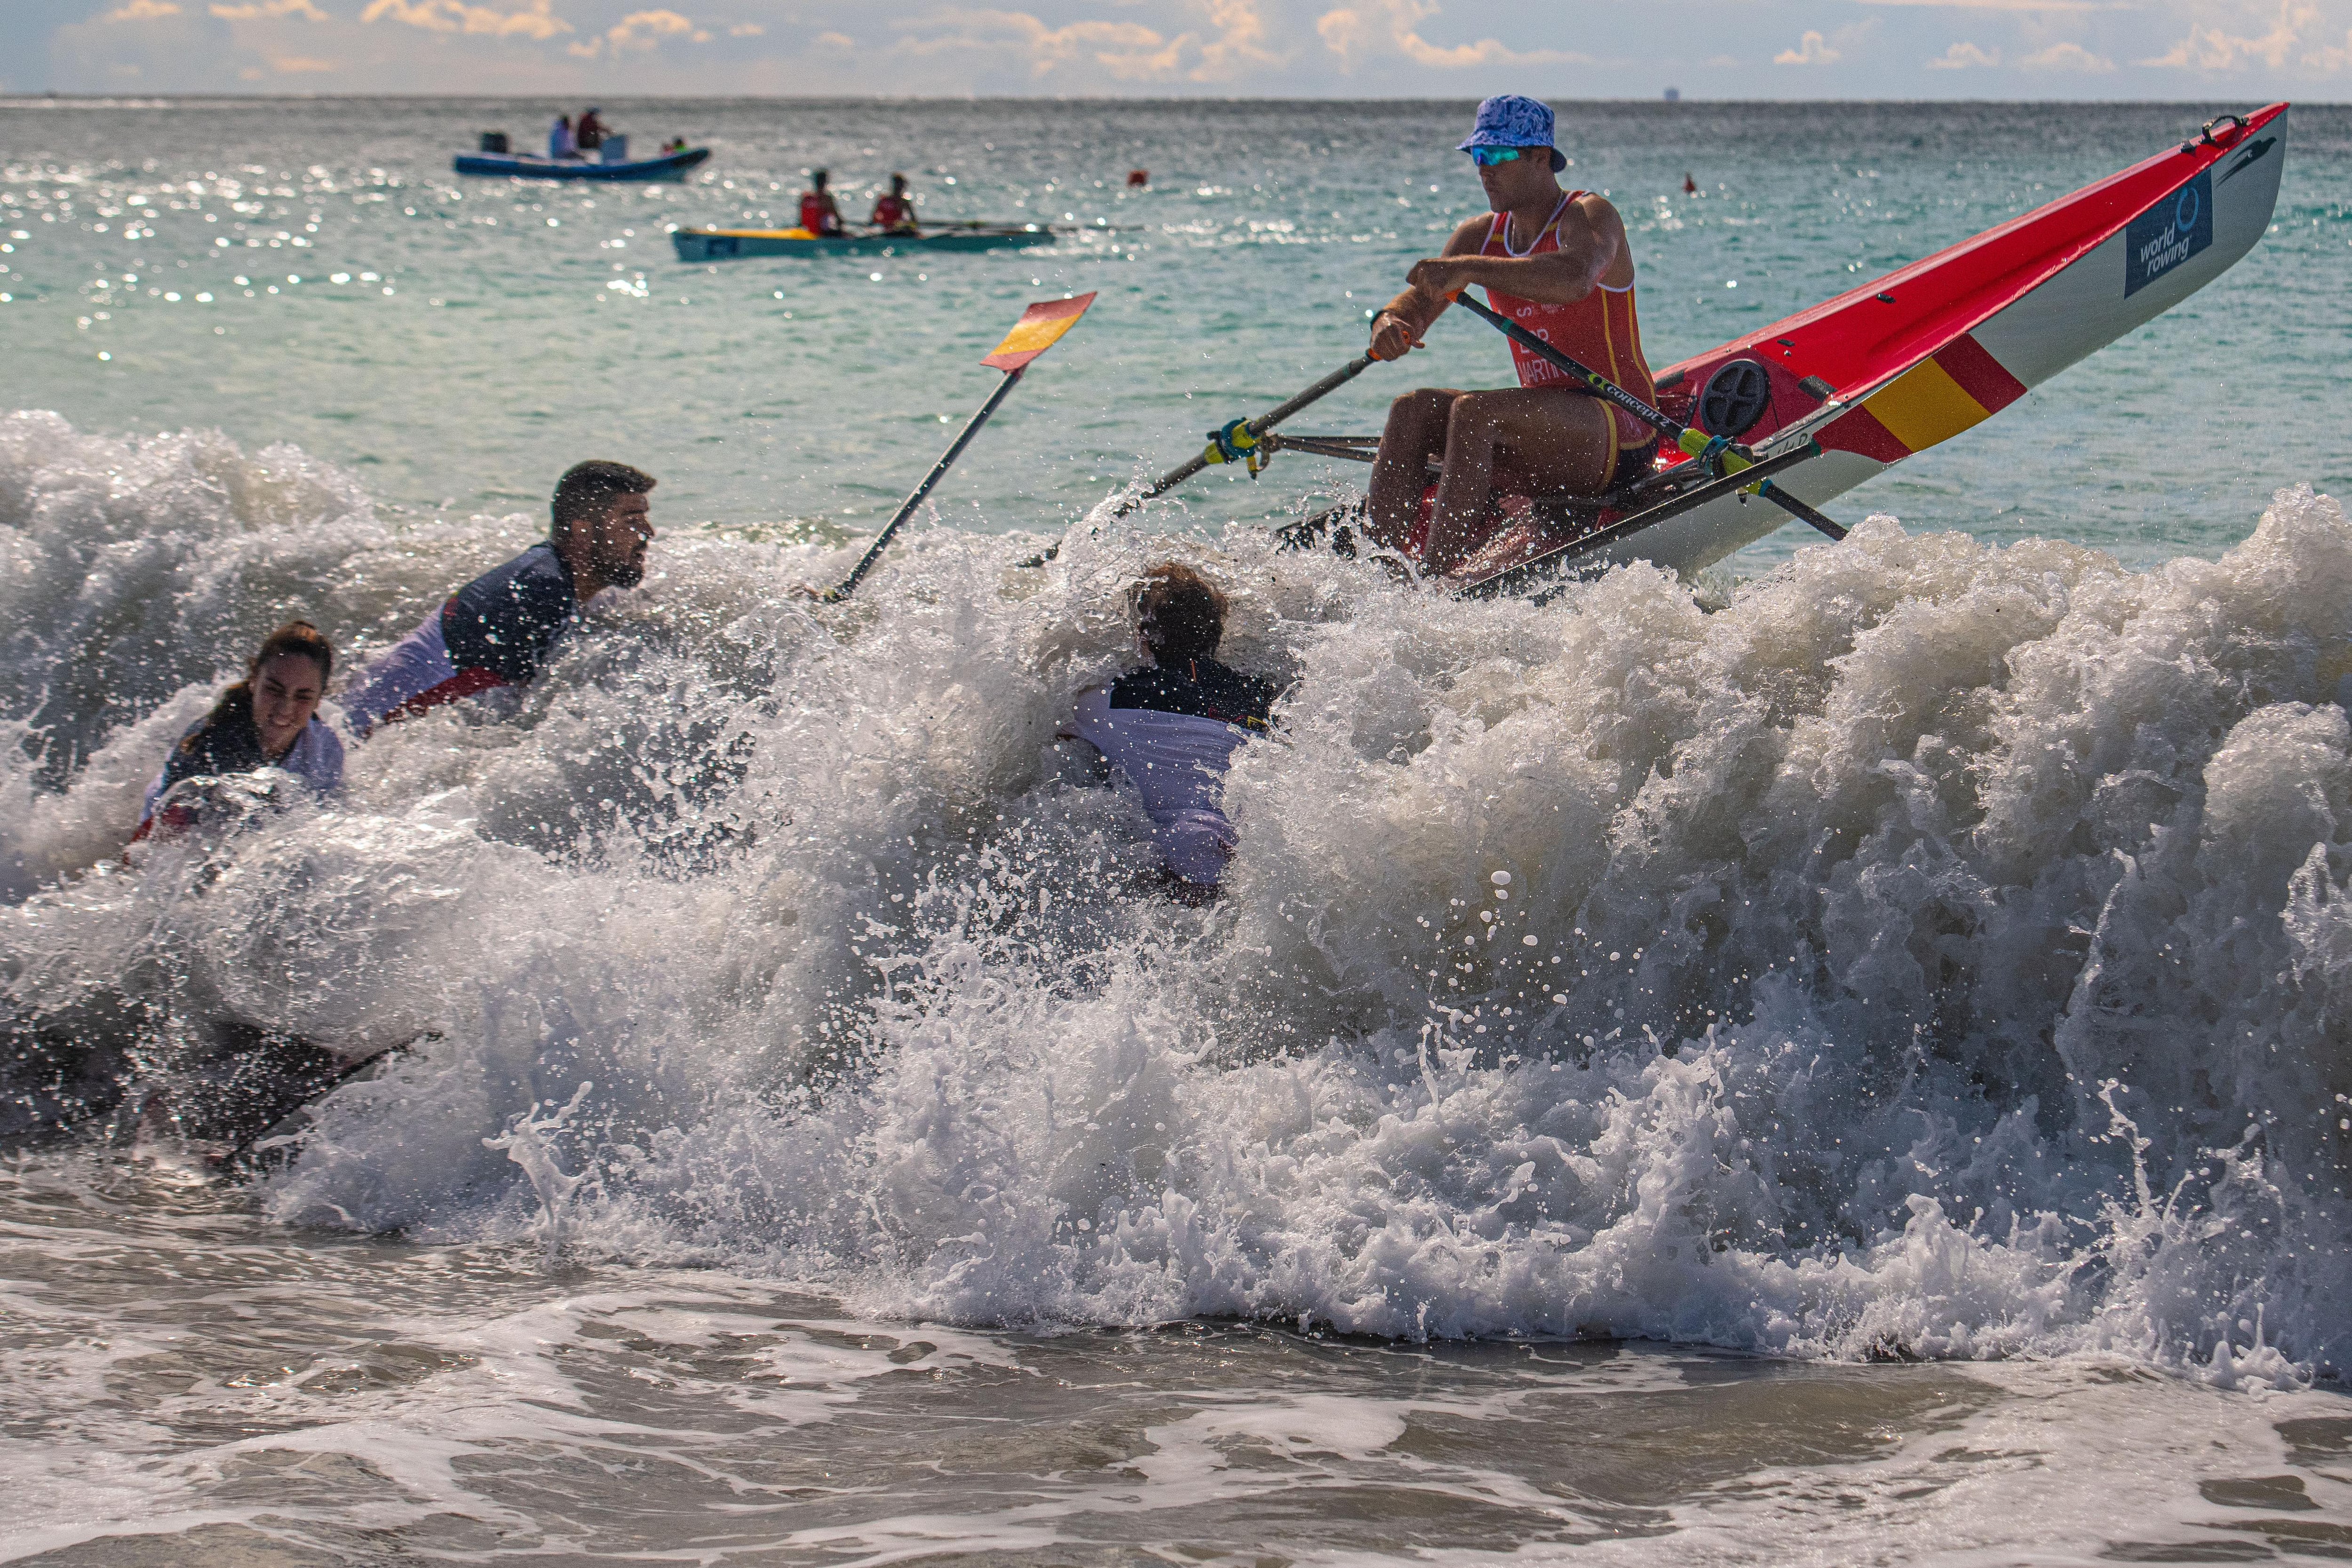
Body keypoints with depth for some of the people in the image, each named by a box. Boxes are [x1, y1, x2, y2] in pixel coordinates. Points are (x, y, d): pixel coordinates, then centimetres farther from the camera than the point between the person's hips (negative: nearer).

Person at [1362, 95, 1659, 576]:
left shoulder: (1589, 215, -9)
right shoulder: (1481, 237, 14)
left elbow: (1575, 278, -32)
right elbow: (1418, 301, 6)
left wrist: (1467, 269, -38)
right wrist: (1390, 324, -19)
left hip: (1620, 435, -8)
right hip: (1550, 437, 8)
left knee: (1474, 411, -29)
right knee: (1412, 410, -9)